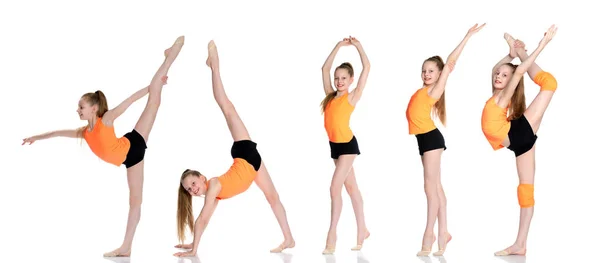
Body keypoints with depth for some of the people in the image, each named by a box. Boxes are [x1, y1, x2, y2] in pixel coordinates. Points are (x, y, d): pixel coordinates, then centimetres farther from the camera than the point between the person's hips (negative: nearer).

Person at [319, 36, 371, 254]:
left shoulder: (352, 97, -6)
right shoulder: (331, 95, 8)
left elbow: (367, 67, -8)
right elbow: (325, 68, 15)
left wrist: (358, 45, 0)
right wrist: (339, 46, 14)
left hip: (348, 145, -6)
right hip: (334, 145, 7)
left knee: (335, 187, -13)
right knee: (351, 187, 13)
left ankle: (332, 233, -5)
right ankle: (362, 230, 21)